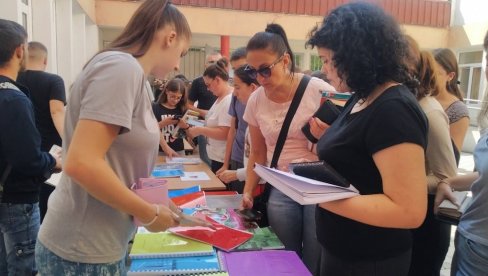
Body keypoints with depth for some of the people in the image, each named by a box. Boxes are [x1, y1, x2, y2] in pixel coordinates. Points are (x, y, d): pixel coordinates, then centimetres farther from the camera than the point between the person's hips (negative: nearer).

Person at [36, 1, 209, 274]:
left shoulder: (125, 69, 8)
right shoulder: (123, 67, -20)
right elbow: (82, 163, -27)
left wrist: (155, 204, 9)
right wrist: (150, 214, -17)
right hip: (84, 253, -8)